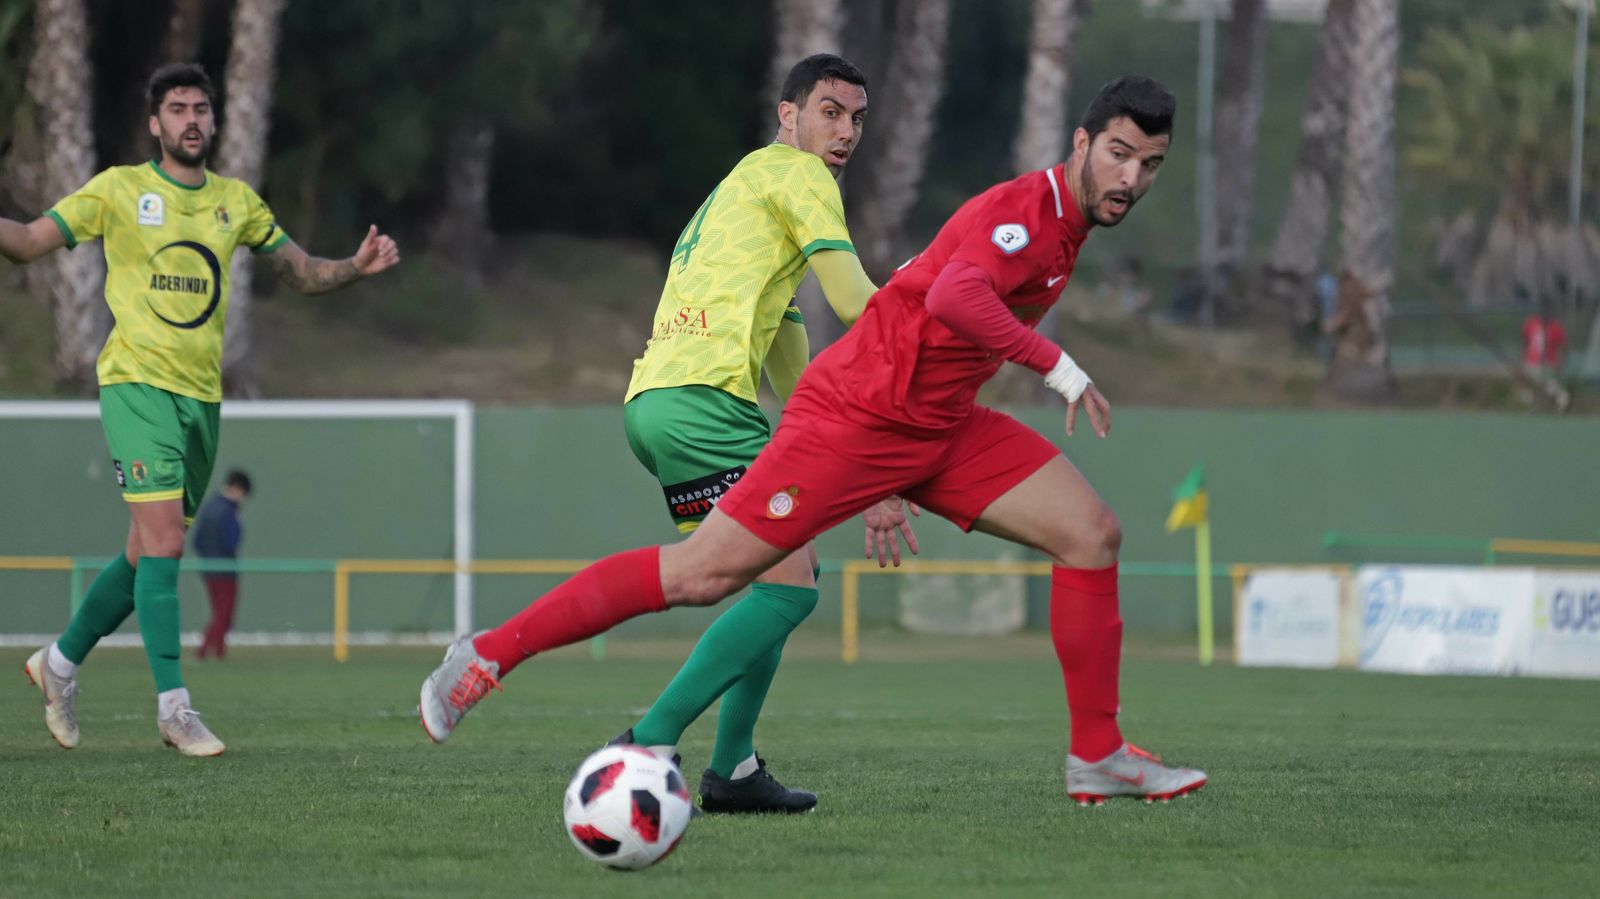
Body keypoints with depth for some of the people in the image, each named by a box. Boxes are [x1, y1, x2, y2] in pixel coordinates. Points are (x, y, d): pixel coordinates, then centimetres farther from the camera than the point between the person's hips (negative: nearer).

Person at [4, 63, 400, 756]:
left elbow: (301, 272, 17)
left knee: (148, 554, 10)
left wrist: (357, 267, -2)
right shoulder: (119, 190, 1)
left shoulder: (236, 201, 13)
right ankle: (174, 706, -15)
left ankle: (62, 661, 30)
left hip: (202, 394, 5)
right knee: (162, 542, -16)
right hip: (138, 384, -5)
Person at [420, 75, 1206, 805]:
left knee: (1092, 534, -1)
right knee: (700, 574, -10)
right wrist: (1059, 367, -38)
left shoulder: (1070, 223, 10)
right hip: (853, 418, -9)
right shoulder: (1023, 210, -20)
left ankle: (1097, 757, 6)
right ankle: (490, 654, 1)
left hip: (940, 427, 9)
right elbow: (952, 298, -43)